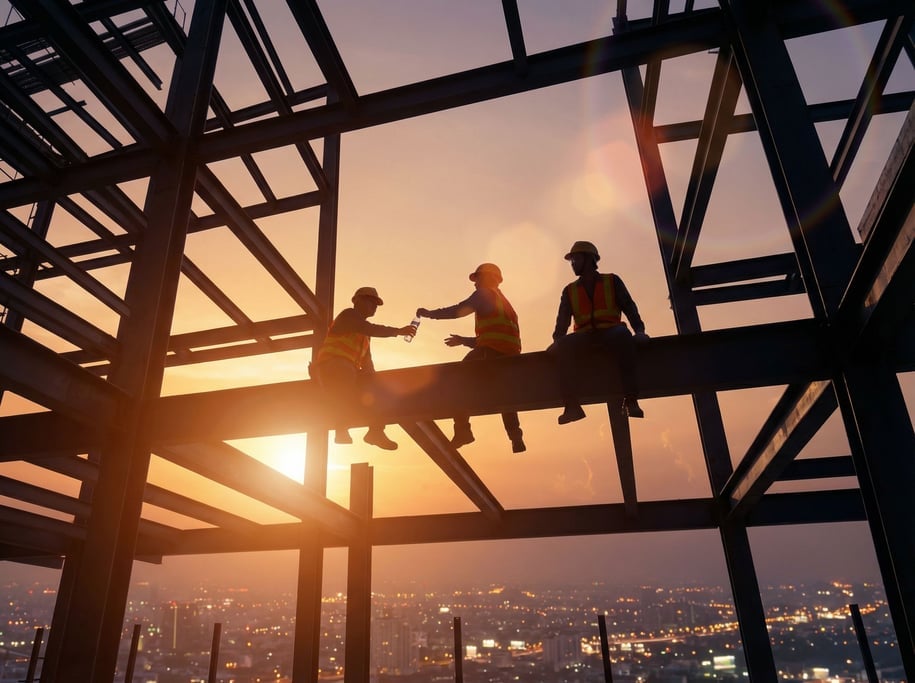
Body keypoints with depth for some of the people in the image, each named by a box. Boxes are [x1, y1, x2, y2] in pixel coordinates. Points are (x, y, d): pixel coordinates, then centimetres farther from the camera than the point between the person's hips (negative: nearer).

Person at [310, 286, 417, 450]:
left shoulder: (364, 332, 24)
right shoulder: (349, 314, -1)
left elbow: (366, 360, 20)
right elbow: (371, 329, -19)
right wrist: (399, 331, -13)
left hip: (348, 371, 9)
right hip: (331, 366, -8)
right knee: (345, 374, -35)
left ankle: (376, 431, -11)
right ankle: (342, 429, -36)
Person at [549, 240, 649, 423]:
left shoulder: (612, 281, 15)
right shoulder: (570, 291, 20)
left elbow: (629, 307, 5)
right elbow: (563, 320, 10)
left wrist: (639, 330, -13)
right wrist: (556, 341, -10)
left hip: (610, 332, -2)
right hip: (584, 336, 2)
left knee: (623, 336, -38)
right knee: (563, 346, -31)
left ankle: (630, 400, -41)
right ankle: (571, 405, -39)